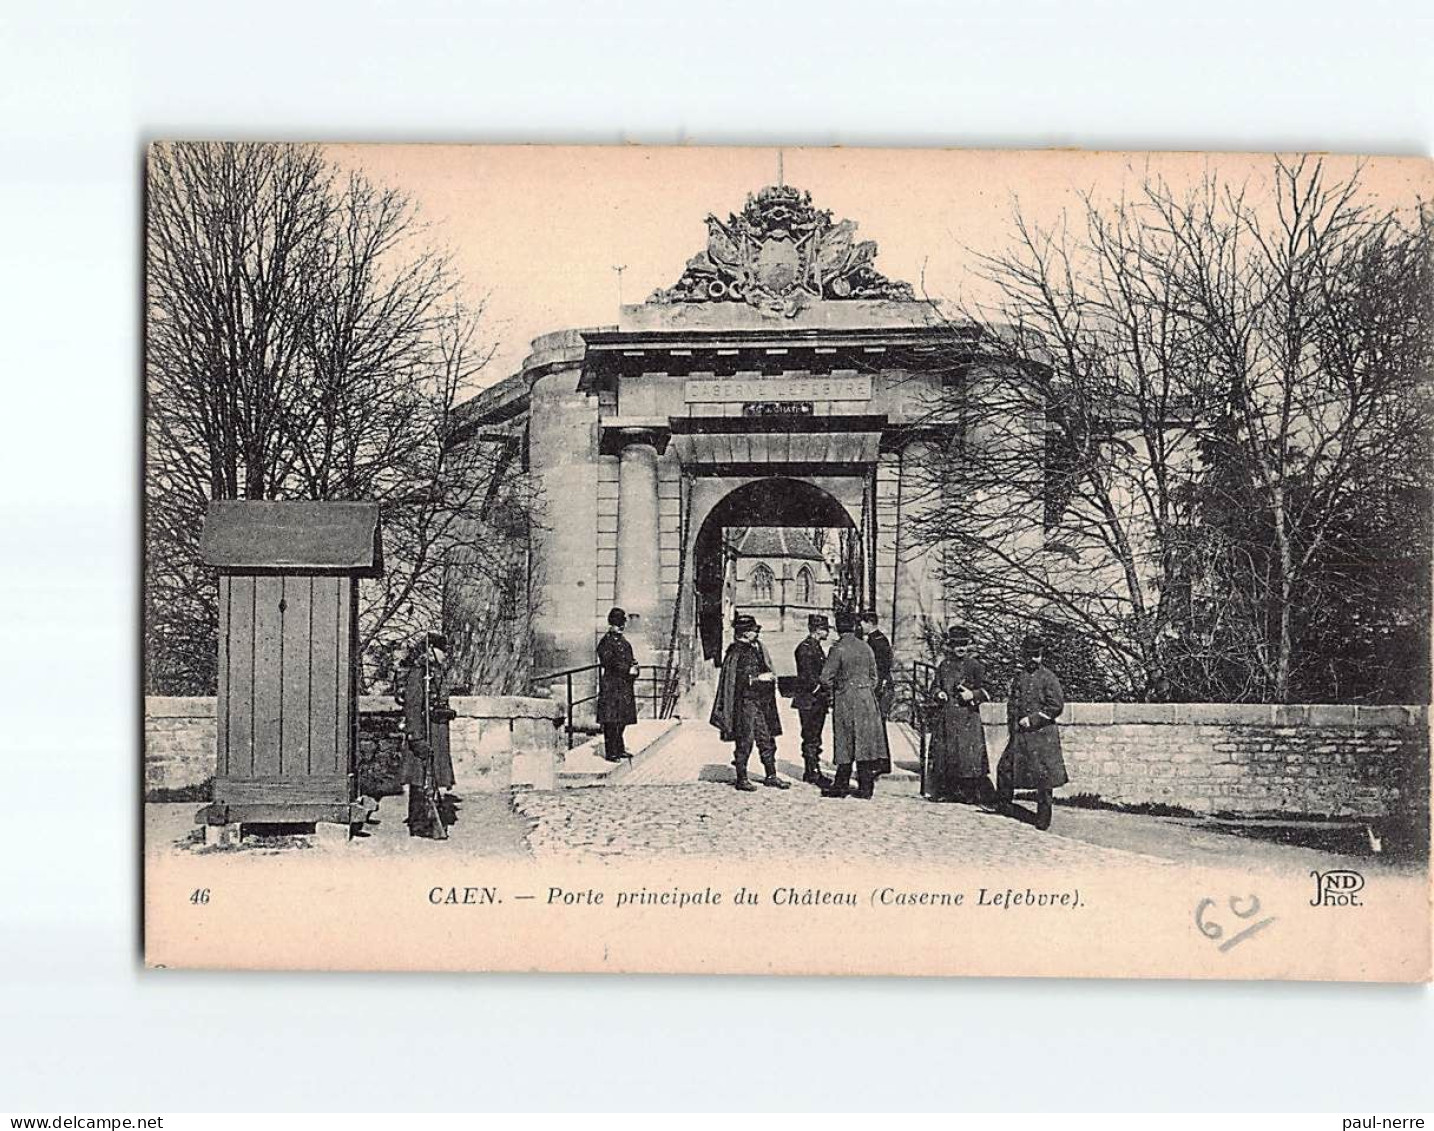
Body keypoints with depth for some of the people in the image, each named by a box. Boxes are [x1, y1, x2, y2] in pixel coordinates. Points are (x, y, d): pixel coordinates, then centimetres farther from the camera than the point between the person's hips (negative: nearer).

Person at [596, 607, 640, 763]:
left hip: (625, 685, 9)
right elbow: (610, 662, -18)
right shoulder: (606, 642, -9)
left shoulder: (623, 640, 17)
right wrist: (629, 669, -19)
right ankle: (611, 752, -6)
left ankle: (620, 749, 20)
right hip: (611, 686, -8)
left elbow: (630, 659, 22)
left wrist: (634, 667, 0)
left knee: (622, 720, 12)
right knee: (611, 720, -7)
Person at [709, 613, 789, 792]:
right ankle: (742, 779, 5)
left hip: (762, 702, 8)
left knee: (767, 740, 9)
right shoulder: (736, 652, -9)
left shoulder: (758, 649, 15)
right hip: (745, 702, -8)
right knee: (745, 741, -3)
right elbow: (735, 679, -16)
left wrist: (770, 677, 8)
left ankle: (771, 776, 17)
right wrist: (758, 678, -18)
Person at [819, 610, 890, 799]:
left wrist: (831, 691, 7)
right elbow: (873, 676, 11)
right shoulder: (865, 647, 5)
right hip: (867, 699, 4)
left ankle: (842, 786, 8)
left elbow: (826, 677, -12)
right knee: (866, 742, 6)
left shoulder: (838, 649, -11)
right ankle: (866, 787, 8)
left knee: (846, 744, 2)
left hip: (846, 700, -4)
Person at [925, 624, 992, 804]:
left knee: (969, 754, -8)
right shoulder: (944, 665, 12)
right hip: (945, 716, 4)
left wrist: (973, 695, -17)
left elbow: (986, 691, 1)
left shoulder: (975, 666, 0)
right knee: (942, 753, 4)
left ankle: (971, 793, -2)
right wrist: (938, 693, -3)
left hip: (967, 717, -4)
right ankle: (945, 790, 14)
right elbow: (935, 686, 19)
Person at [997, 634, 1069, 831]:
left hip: (1042, 734, -5)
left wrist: (1032, 719, -14)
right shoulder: (1019, 677, 12)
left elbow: (1057, 706, -11)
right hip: (1019, 735, 6)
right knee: (1005, 769, 3)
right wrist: (1012, 724, 8)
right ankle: (1005, 808, 19)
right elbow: (1011, 703, 21)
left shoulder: (1048, 678, -6)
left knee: (1043, 777, 0)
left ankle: (1043, 821, 8)